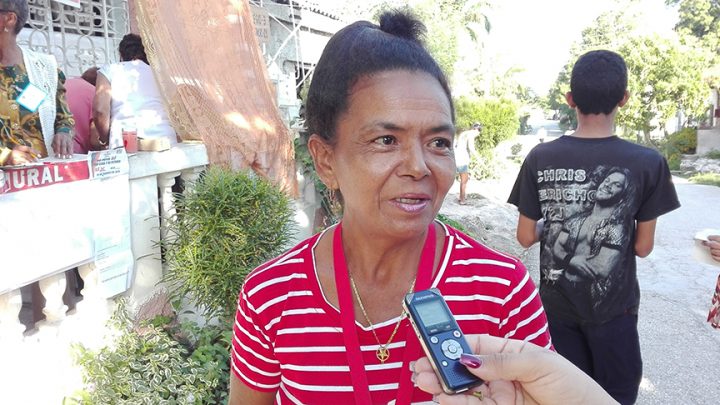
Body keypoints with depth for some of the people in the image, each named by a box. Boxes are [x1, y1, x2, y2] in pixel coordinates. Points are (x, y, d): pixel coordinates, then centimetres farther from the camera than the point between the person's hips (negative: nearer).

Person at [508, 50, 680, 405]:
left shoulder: (540, 158, -11)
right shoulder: (648, 163, -14)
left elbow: (525, 237, -6)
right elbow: (643, 246, -6)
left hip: (557, 302, 2)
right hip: (612, 306, -1)